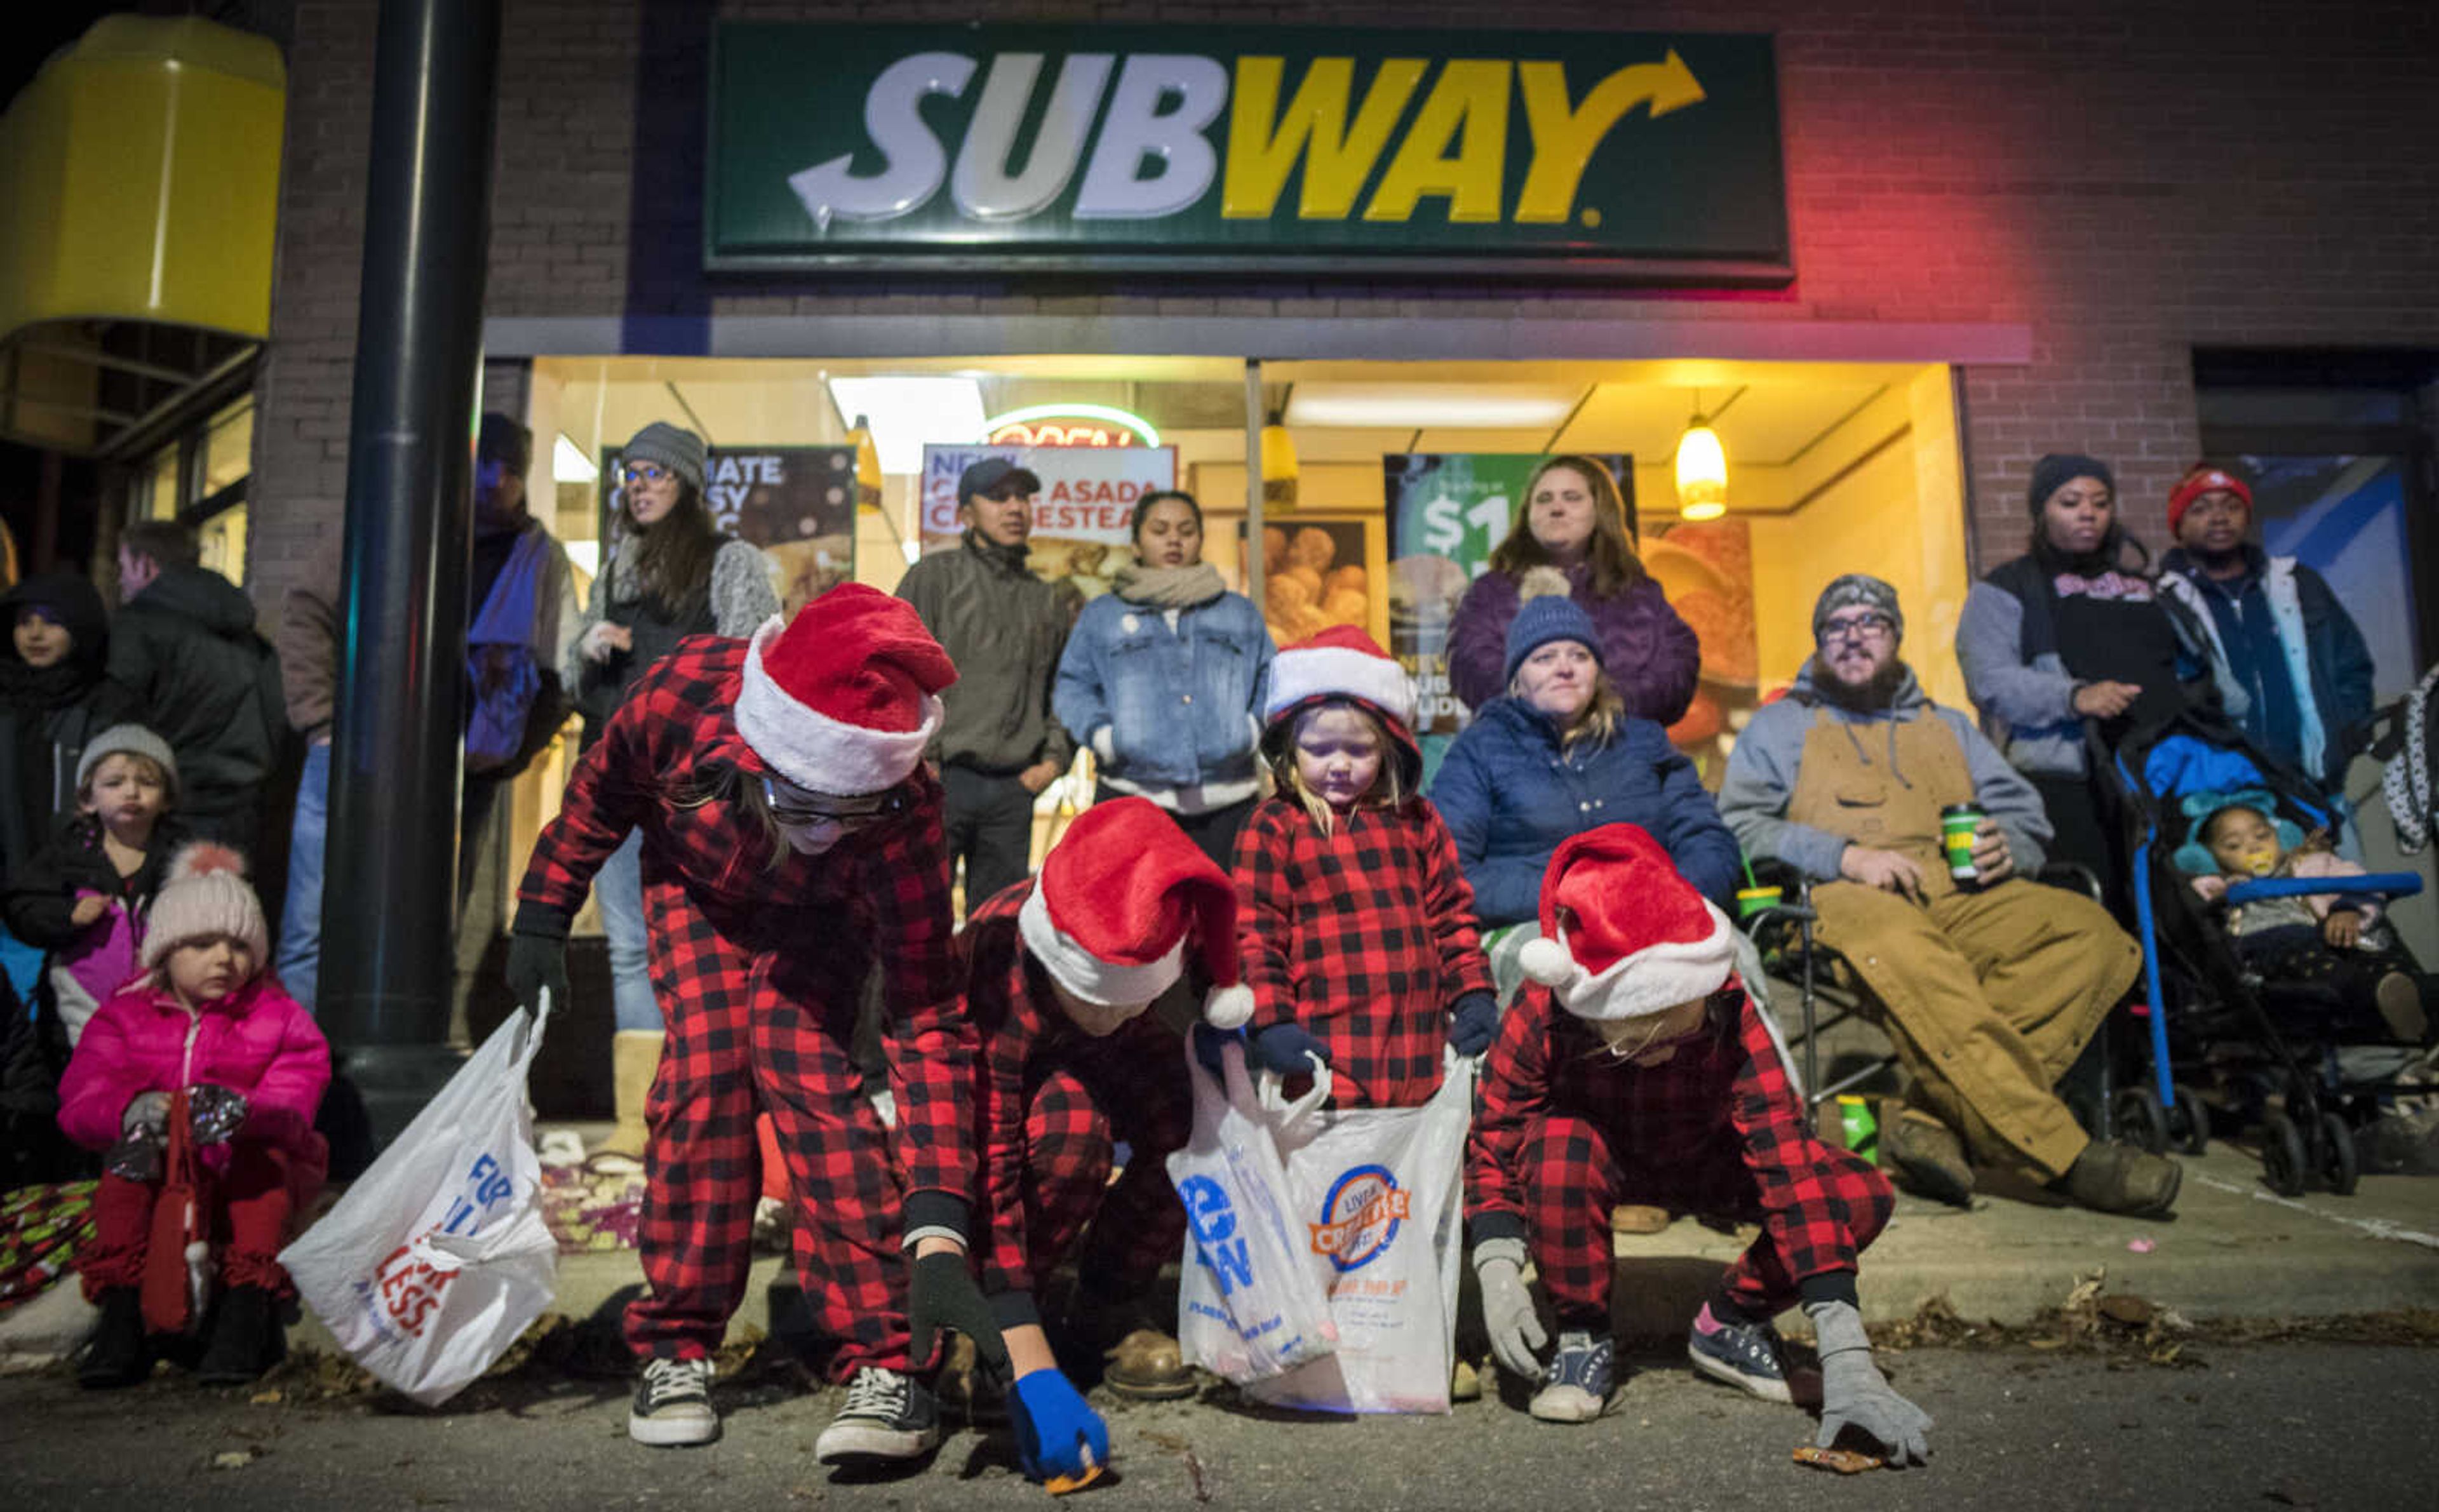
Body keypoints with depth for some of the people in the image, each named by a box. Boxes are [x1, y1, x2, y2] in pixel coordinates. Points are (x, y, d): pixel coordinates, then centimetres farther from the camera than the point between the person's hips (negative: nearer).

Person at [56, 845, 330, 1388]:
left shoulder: (278, 1018, 2)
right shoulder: (125, 1016, 7)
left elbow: (292, 1104, -12)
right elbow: (80, 1098, -8)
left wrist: (243, 1113, -37)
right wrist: (131, 1111, -33)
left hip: (247, 1170, -1)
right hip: (161, 1170, 1)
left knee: (263, 1162, -33)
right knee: (122, 1179, -29)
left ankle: (247, 1315, -33)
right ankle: (123, 1315, -29)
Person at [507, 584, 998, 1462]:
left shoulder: (903, 812, -42)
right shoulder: (683, 691, -39)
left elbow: (929, 1022, -40)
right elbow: (601, 792, -13)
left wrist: (936, 1240, -45)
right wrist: (542, 917, -5)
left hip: (824, 912, -2)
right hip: (697, 882, 2)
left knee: (802, 1063, -22)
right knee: (706, 1068, -16)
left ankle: (886, 1363, -15)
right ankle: (676, 1346, 1)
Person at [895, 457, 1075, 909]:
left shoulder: (1045, 600, 16)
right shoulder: (934, 576, 1)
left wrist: (1055, 756, 10)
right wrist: (916, 756, -12)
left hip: (1014, 790, 5)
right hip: (938, 781, -5)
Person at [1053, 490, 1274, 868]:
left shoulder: (1240, 612, 20)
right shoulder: (1101, 615, 16)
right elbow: (1072, 687, 11)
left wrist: (1254, 727, -2)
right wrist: (1102, 735, -7)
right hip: (1131, 798, -1)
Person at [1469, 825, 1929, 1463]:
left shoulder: (1734, 1017, -33)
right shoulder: (1541, 1019, -32)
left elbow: (1791, 1166, -37)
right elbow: (1491, 1145, -21)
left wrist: (1847, 1363, -41)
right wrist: (1498, 1274, -37)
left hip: (1704, 1159, 1)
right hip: (1604, 1158, -1)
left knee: (1864, 1196, -24)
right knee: (1556, 1147, -39)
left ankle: (1731, 1323, 2)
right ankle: (1582, 1337, -12)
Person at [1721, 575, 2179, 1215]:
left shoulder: (1948, 726, 34)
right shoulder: (1781, 725, 21)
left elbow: (2027, 815, 27)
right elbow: (1739, 825, 4)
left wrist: (2004, 847, 1)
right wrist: (1845, 856, -10)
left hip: (1963, 898, 5)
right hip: (1845, 899, -4)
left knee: (2096, 934, -25)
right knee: (1906, 954, -41)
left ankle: (1939, 1124, -35)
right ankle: (2063, 1152, -39)